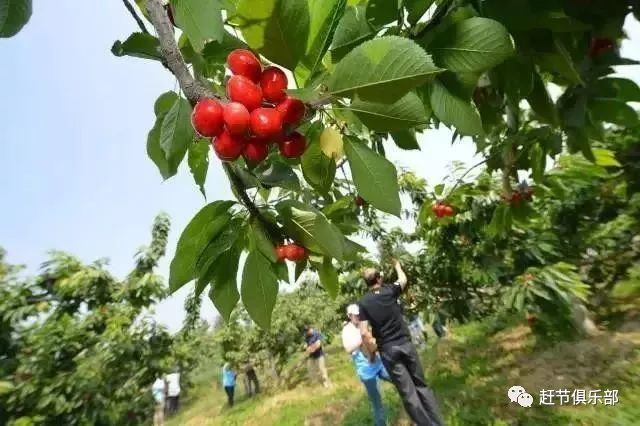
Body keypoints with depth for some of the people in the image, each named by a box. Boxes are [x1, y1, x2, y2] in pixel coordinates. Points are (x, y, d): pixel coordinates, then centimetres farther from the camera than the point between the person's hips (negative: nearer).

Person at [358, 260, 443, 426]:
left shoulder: (363, 303, -7)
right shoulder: (390, 291, -3)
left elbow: (364, 333, -13)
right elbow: (403, 279, 20)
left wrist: (372, 347, 4)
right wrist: (397, 265, 37)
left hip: (387, 350, -2)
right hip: (406, 344, 2)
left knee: (408, 393, 7)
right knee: (421, 385, 17)